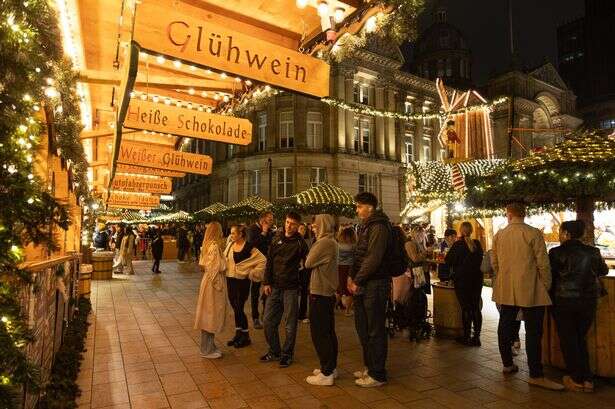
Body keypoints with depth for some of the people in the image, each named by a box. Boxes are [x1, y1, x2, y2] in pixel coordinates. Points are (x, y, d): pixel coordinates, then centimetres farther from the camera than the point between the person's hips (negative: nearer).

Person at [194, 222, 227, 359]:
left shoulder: (207, 245, 8)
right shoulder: (214, 247, -20)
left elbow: (202, 265, 13)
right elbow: (216, 269, -22)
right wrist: (218, 286, -16)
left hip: (208, 280, 9)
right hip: (214, 282, -9)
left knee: (208, 315, 17)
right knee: (211, 314, 1)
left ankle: (209, 346, 30)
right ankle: (207, 350, 13)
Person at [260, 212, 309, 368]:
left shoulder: (300, 243, -5)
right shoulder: (277, 239, 6)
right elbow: (269, 261, 8)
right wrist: (266, 282, 3)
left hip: (291, 288, -4)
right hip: (274, 287, 4)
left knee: (290, 324, 5)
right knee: (269, 321, 9)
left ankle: (287, 354, 21)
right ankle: (274, 351, 27)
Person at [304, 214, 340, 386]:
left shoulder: (324, 243, -18)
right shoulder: (333, 242, 13)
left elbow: (308, 263, -12)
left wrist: (311, 251, 3)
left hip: (320, 293, -10)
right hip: (329, 292, 10)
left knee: (319, 333, -2)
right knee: (329, 332, 16)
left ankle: (326, 373, 4)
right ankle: (331, 367, 27)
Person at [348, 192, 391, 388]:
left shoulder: (378, 227, -14)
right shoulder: (365, 226, 16)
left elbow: (373, 258, -20)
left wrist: (357, 281, -15)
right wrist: (352, 277, 8)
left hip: (375, 285, -10)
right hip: (363, 286, 10)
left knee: (375, 331, 1)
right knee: (362, 328, 17)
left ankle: (378, 375, 14)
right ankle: (370, 366, 32)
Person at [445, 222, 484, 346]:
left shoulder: (458, 244, -14)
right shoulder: (477, 244, 0)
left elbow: (448, 260, -8)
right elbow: (480, 259, 13)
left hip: (462, 280, -4)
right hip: (477, 279, 5)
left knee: (466, 308, 2)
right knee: (476, 307, 10)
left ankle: (466, 337, 9)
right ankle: (476, 337, 15)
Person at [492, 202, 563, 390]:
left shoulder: (499, 235, 3)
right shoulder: (533, 233, -10)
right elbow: (543, 263, -9)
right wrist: (547, 286, 3)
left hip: (506, 290, 5)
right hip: (530, 290, -5)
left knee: (505, 327, 14)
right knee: (533, 332, 1)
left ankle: (507, 364, 27)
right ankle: (536, 375, 5)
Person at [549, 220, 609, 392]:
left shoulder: (556, 252, -12)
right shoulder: (593, 252, 0)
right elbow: (604, 271, 17)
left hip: (563, 301, -4)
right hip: (588, 301, 4)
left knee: (568, 340, 10)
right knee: (581, 338, 18)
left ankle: (576, 379, 15)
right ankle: (587, 379, 18)